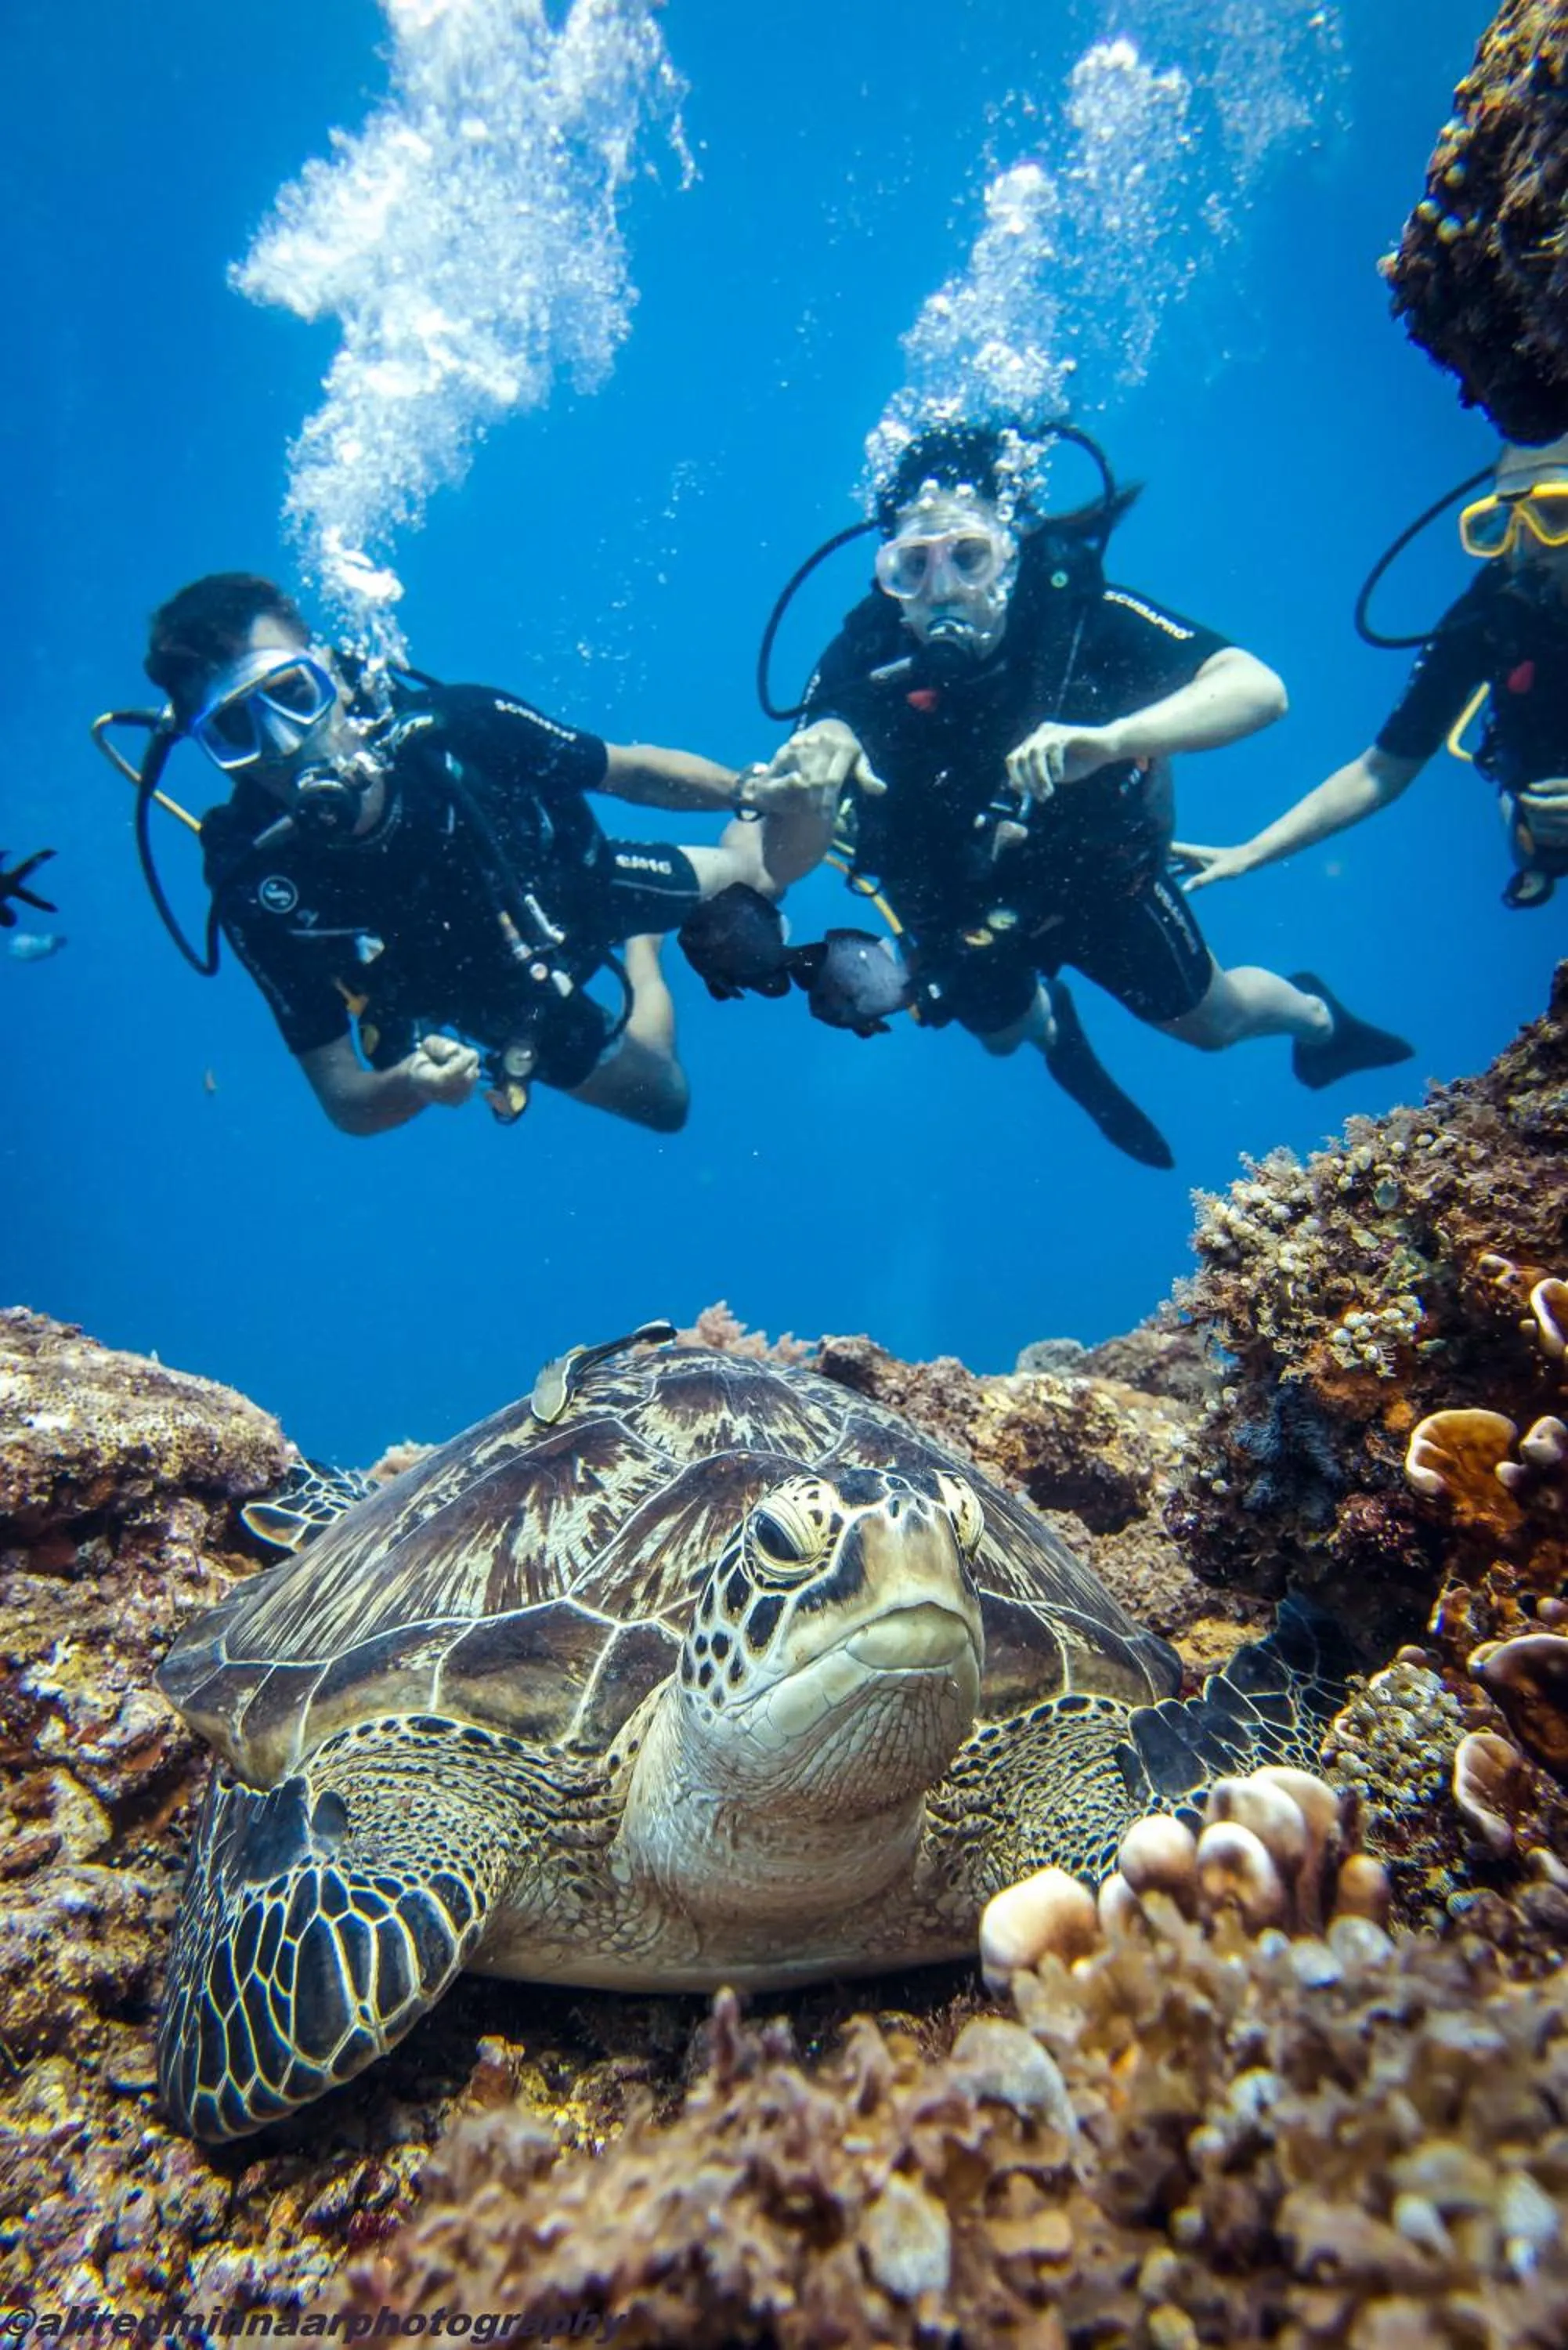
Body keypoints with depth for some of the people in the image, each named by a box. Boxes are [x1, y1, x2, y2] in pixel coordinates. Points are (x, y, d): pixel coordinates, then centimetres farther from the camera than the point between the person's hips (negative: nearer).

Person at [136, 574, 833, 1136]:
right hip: (505, 1011, 0)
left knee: (797, 839, 8)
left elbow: (627, 769, -18)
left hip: (585, 886, 0)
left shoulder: (454, 725, -35)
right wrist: (409, 1086, -52)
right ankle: (641, 954, 46)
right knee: (665, 1103, 18)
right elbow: (343, 1099, -29)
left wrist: (755, 792, -33)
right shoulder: (257, 889, -34)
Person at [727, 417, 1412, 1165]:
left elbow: (1259, 689, -41)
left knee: (1207, 1019, 17)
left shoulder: (1079, 610, -31)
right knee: (1002, 1032, 23)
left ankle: (1314, 1014, 53)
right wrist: (816, 748, -53)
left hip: (1100, 873, -1)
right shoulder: (865, 654, -29)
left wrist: (1109, 738, -58)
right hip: (960, 904, 1)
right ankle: (1051, 1027, 62)